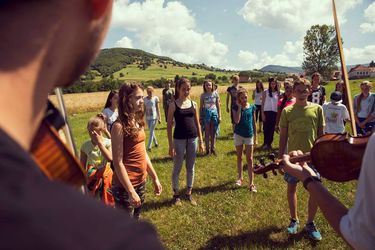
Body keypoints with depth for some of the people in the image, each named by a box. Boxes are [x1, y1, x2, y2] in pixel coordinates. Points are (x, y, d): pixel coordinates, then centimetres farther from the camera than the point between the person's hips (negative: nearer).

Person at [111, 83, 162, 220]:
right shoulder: (119, 126, -18)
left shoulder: (137, 122, 5)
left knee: (136, 221, 22)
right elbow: (118, 163, -19)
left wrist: (155, 178, 11)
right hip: (125, 186, -7)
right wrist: (131, 191, -19)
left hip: (141, 182, 7)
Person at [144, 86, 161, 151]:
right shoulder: (145, 99, 3)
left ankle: (149, 147, -2)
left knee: (151, 132, -6)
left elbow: (158, 108, -4)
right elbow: (144, 109, 6)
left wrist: (159, 118, -6)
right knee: (151, 131, 16)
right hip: (148, 118, 5)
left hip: (154, 117, -4)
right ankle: (156, 143, 35)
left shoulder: (156, 98, -7)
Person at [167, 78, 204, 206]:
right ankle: (176, 194, 24)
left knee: (191, 168, 13)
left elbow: (197, 124, 10)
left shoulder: (193, 104, 5)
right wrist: (171, 145, -10)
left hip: (193, 139, 4)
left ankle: (189, 193, 28)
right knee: (177, 168, 8)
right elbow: (169, 126, -6)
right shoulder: (173, 105, -6)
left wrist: (201, 141, 7)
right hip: (179, 140, -3)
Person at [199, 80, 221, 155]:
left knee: (213, 133, 8)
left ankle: (213, 148, 21)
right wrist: (201, 117, 1)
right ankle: (207, 149, 15)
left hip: (214, 113, 1)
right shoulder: (203, 95, -1)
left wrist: (219, 116, -1)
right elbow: (201, 107, 3)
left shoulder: (215, 94, 1)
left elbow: (218, 106, 4)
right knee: (207, 133, 5)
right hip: (206, 113, -1)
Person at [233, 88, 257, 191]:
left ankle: (251, 183, 6)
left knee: (249, 159, 3)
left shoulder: (252, 107, -1)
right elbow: (236, 121, -20)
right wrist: (239, 107, -17)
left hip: (249, 135, 0)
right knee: (239, 157, 14)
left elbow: (254, 123, 3)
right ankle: (240, 177, 30)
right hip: (238, 135, 0)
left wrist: (255, 138, 3)